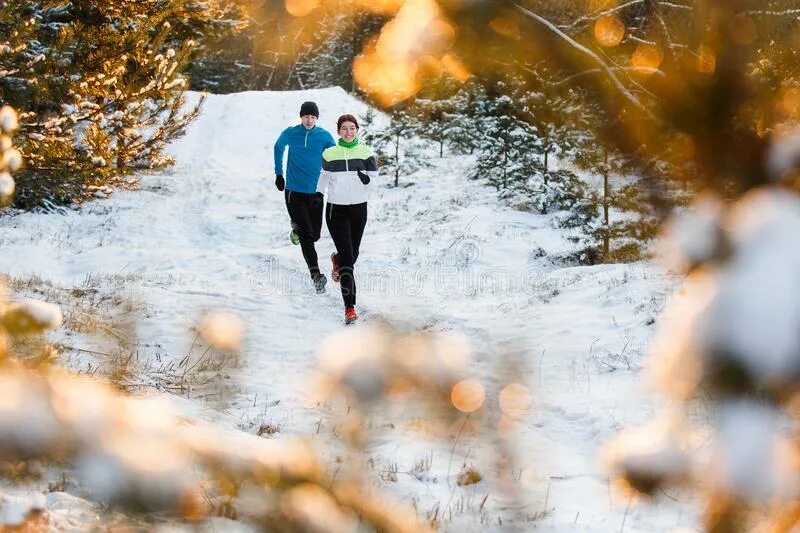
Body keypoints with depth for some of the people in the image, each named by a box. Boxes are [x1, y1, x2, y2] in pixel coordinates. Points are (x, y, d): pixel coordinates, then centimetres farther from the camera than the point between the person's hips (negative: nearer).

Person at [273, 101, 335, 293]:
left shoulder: (324, 136, -2)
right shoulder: (289, 134, -3)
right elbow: (278, 148, 18)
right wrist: (279, 173, 19)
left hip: (315, 192, 2)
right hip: (294, 191, -2)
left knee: (314, 234, 10)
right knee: (307, 236, -12)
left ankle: (297, 227, 43)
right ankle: (315, 274, -16)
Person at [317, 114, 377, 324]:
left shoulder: (366, 153, -1)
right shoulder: (329, 154, 1)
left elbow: (373, 182, 0)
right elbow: (324, 177, 16)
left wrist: (367, 179, -21)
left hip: (359, 210, 2)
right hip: (336, 210, -2)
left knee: (353, 255, 13)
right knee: (348, 259, -11)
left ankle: (337, 259, 53)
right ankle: (350, 307, -10)